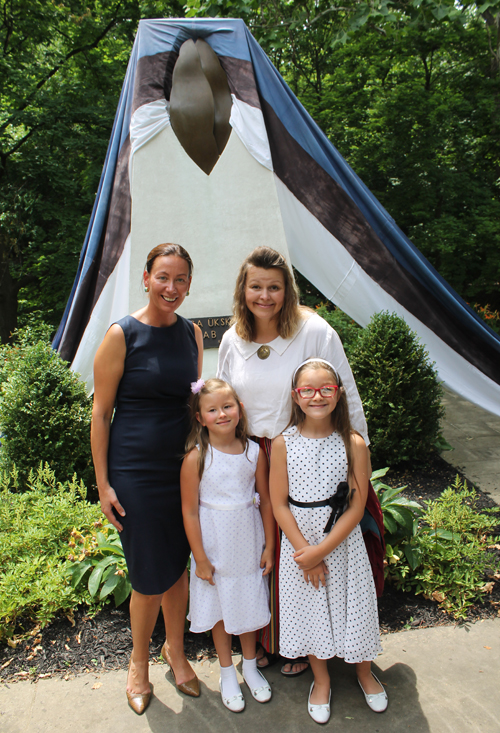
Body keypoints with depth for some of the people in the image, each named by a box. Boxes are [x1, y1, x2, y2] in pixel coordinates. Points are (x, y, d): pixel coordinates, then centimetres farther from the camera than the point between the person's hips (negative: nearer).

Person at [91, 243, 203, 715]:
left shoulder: (192, 334, 5)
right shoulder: (122, 335, -11)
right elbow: (100, 413, -8)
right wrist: (103, 484, -9)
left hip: (183, 467, 5)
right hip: (135, 471, -4)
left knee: (178, 565, 17)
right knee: (150, 576, 7)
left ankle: (175, 649, 42)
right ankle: (139, 659, 36)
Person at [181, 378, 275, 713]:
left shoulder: (255, 452, -8)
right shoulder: (196, 458, -16)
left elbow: (266, 501, 0)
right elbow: (190, 512, -12)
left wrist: (269, 546, 2)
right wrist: (201, 559, -10)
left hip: (248, 545, 2)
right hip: (214, 548, -2)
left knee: (249, 607, 18)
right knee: (220, 611, 15)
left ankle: (250, 666, 43)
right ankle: (227, 672, 39)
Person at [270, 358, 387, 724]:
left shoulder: (354, 444, -13)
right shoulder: (284, 443, -11)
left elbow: (356, 508, -12)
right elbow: (279, 504, -8)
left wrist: (321, 550, -15)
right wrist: (304, 550, -13)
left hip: (343, 541, 0)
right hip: (299, 543, 1)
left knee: (351, 602, 14)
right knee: (310, 607, 15)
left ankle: (364, 670, 45)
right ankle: (321, 679, 42)